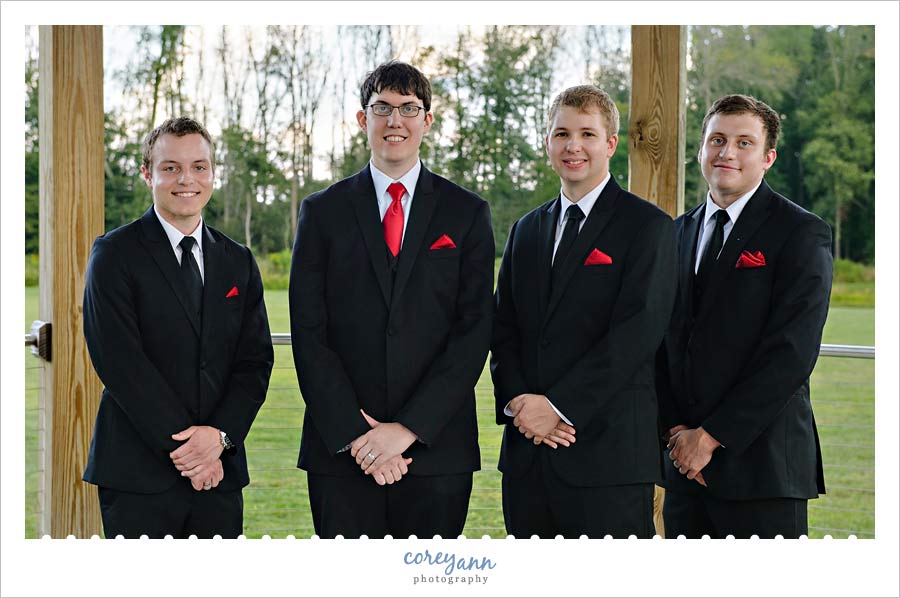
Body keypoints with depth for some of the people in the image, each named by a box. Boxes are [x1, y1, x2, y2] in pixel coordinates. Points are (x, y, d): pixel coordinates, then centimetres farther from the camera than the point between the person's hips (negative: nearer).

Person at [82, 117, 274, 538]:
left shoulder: (238, 262, 13)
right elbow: (119, 361, -10)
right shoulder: (115, 254, -2)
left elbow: (256, 360, 7)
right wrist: (182, 446, -14)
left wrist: (220, 434, -10)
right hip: (139, 473, -4)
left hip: (220, 472, 4)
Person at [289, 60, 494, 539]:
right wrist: (353, 434, -9)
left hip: (436, 448, 0)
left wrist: (408, 428, -10)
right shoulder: (322, 212, 7)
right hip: (341, 451, 0)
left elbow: (473, 332, -1)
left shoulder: (466, 213, 6)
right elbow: (308, 334, 1)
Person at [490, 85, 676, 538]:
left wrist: (558, 406, -15)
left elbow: (636, 333, -12)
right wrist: (518, 401, -5)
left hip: (609, 454, -5)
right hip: (526, 456, 6)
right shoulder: (526, 230, 18)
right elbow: (504, 330, 14)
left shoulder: (648, 226, -2)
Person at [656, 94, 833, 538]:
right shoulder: (679, 233, 15)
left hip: (760, 463, -5)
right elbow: (664, 341, 13)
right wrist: (676, 430, -2)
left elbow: (791, 354, -13)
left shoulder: (801, 234, -5)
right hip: (686, 463, 5)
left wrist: (711, 435, -13)